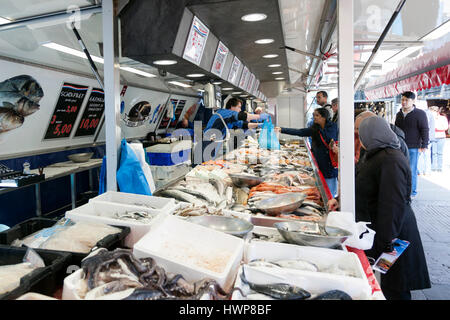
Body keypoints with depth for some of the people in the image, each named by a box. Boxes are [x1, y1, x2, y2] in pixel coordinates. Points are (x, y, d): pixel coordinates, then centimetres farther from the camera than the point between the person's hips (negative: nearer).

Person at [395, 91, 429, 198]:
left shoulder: (420, 113, -4)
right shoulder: (399, 114, 13)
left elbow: (424, 130, -5)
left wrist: (424, 145, -11)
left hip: (413, 148, -5)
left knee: (411, 171, -2)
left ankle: (412, 192, 10)